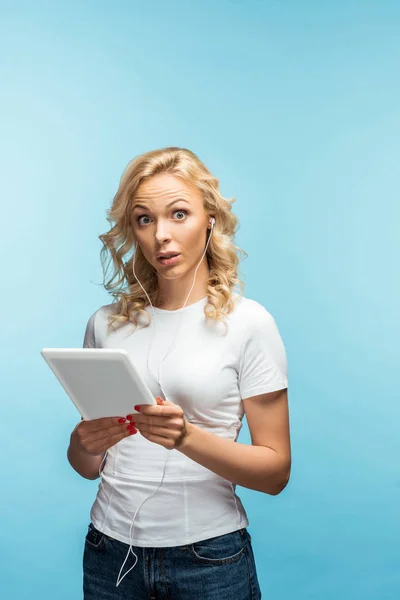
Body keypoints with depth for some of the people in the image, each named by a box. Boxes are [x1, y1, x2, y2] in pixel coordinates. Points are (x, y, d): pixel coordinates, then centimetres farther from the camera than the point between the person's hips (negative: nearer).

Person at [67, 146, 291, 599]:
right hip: (112, 548, 3)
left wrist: (187, 437, -24)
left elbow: (275, 471, -9)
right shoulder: (106, 324, 1)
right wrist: (84, 444, -13)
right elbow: (87, 468, 9)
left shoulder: (248, 322, -9)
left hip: (209, 556, -3)